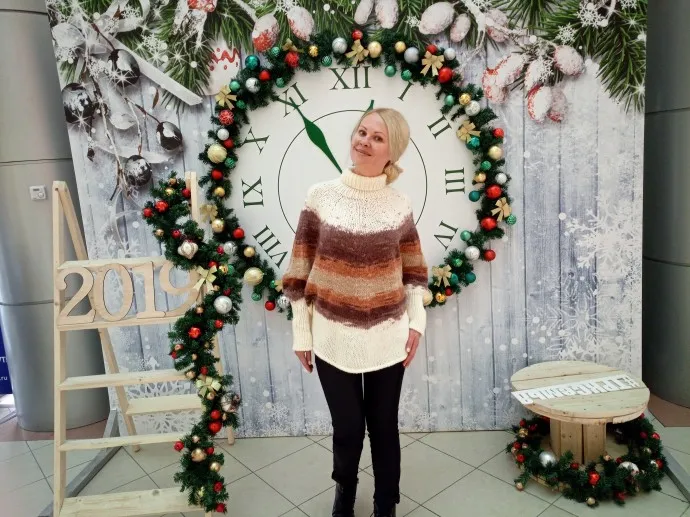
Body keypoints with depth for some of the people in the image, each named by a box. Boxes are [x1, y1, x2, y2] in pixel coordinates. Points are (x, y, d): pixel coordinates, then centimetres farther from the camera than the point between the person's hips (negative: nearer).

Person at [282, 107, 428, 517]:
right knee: (347, 427, 11)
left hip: (387, 337, 1)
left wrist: (417, 321, 2)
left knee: (383, 426, 13)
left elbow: (413, 270, 9)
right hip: (334, 337, 0)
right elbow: (300, 271, -2)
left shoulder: (400, 205, -1)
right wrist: (301, 332, -1)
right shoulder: (321, 196, -6)